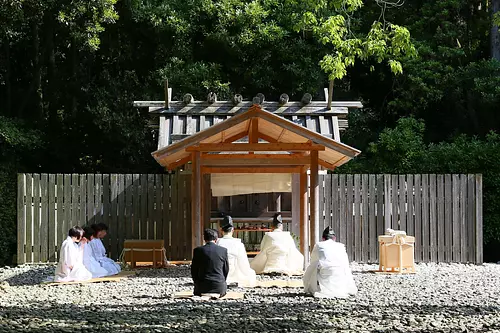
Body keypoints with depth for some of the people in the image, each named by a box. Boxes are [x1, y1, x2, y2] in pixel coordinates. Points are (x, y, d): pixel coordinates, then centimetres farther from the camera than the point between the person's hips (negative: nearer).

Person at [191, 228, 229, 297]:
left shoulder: (198, 250, -5)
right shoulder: (223, 250, -2)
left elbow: (194, 270, 1)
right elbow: (226, 269, 6)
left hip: (202, 287, 0)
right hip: (219, 287, 0)